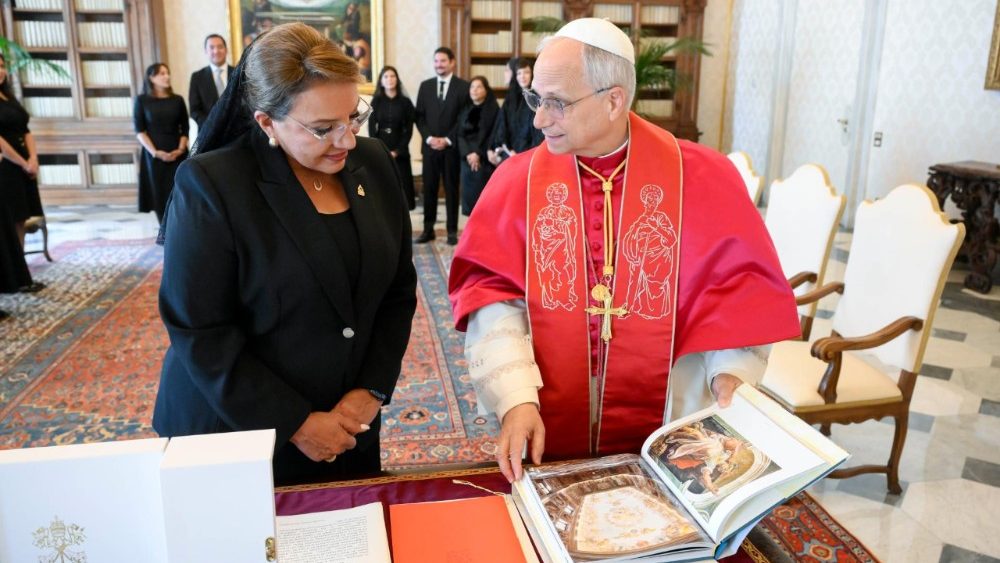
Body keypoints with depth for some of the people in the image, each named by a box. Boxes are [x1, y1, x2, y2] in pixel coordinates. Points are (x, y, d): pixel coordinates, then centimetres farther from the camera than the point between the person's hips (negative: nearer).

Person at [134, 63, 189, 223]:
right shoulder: (142, 100, 1)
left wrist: (180, 149, -9)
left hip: (177, 155, 1)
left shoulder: (177, 100, 7)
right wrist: (155, 152, -13)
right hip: (154, 155, -1)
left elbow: (185, 129, 7)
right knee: (159, 195, 1)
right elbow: (139, 130, -2)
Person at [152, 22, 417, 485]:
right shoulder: (210, 185, -17)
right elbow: (200, 334, -16)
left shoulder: (372, 162, -3)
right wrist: (295, 424, -16)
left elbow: (398, 289, 3)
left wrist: (373, 388, -6)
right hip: (235, 436, -4)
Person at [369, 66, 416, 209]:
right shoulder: (376, 101, 5)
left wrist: (397, 151, -9)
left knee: (401, 187, -3)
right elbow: (371, 128, 2)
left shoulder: (405, 102, 4)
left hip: (400, 152, 0)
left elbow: (409, 129, 0)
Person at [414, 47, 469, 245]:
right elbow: (419, 116, 8)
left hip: (452, 147, -3)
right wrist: (429, 138, -7)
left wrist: (447, 139, -11)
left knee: (451, 189, 3)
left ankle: (452, 230, 10)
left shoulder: (463, 86, 1)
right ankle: (428, 229, 12)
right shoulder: (425, 86, 11)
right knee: (429, 188, 5)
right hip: (429, 145, 3)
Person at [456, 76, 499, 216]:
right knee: (469, 193, 2)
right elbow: (460, 135, 7)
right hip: (467, 159, 4)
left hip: (485, 160, -4)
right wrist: (467, 154, -9)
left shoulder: (493, 109, 0)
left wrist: (479, 154, -14)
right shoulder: (465, 110, 13)